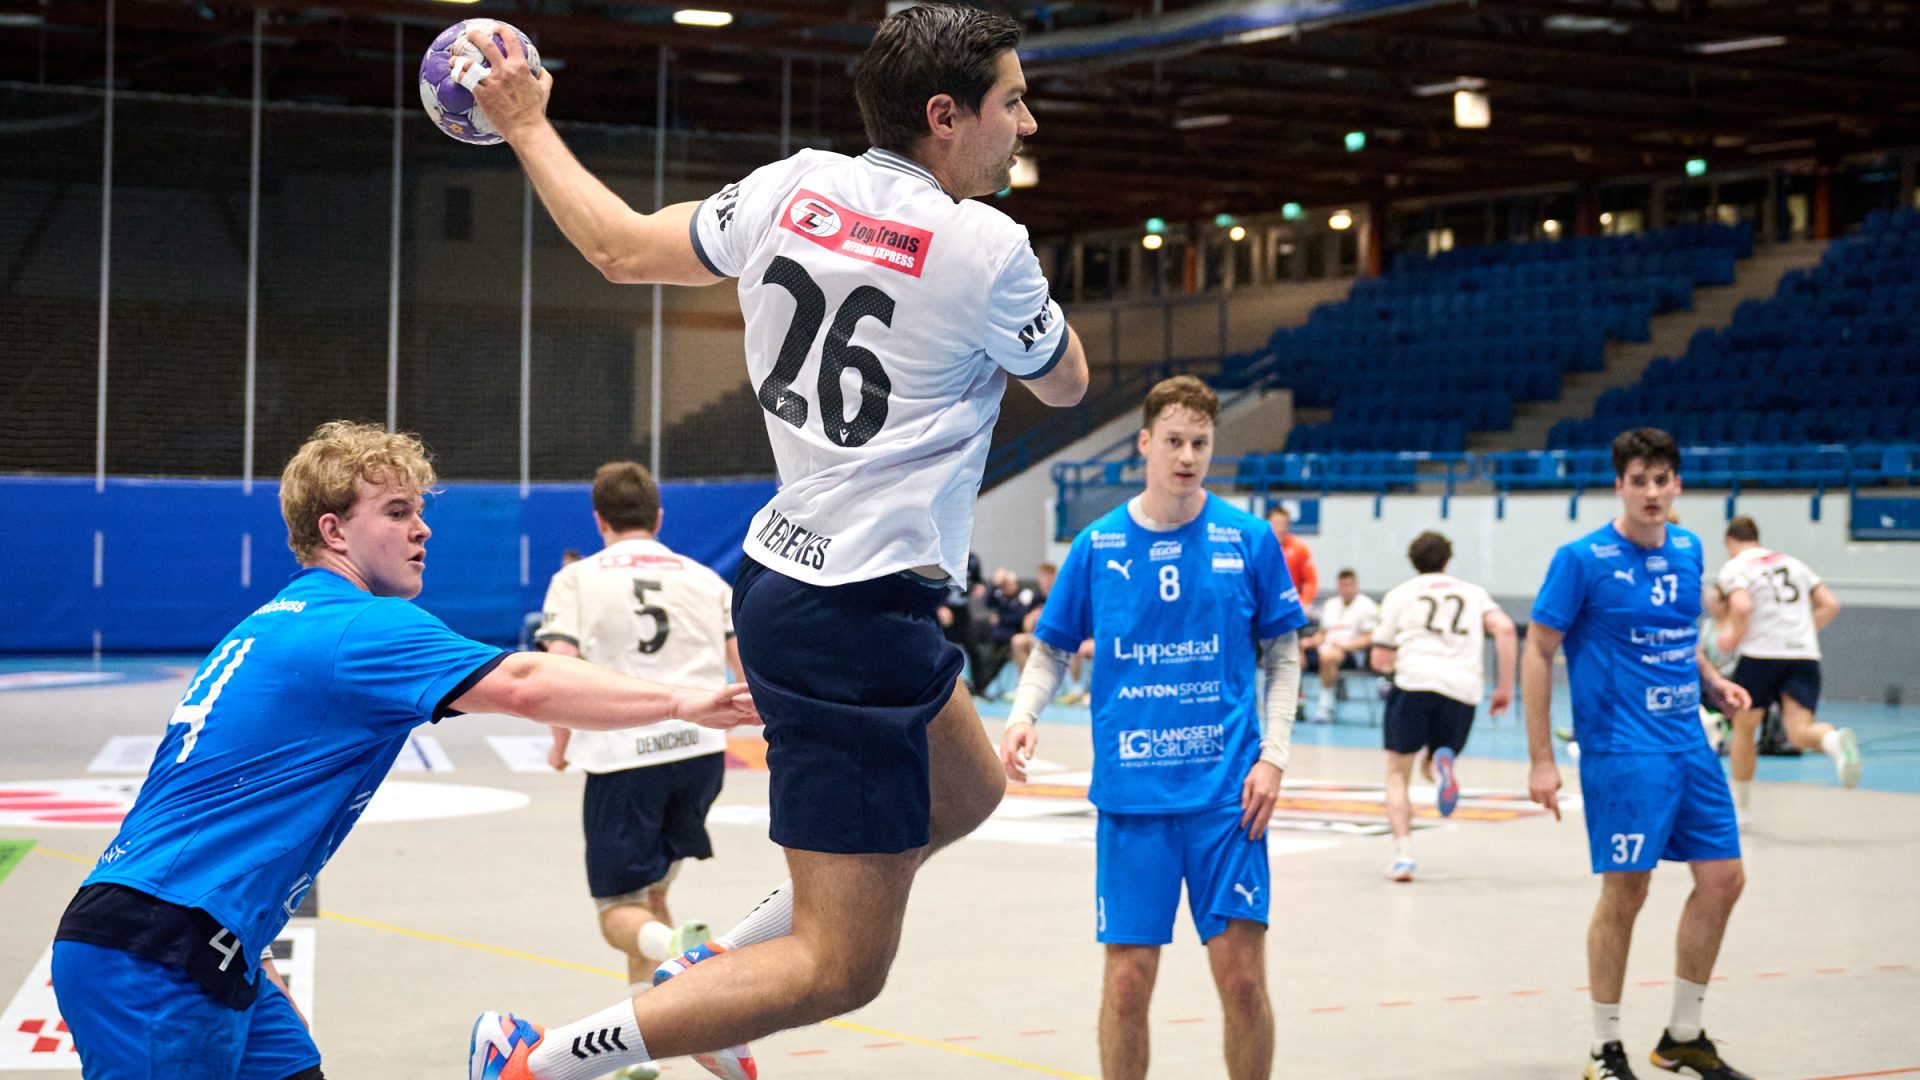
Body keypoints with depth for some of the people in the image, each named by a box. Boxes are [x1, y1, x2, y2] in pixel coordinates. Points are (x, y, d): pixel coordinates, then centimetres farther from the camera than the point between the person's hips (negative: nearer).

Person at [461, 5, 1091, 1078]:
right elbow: (1066, 382, 4)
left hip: (786, 574, 9)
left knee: (967, 793, 32)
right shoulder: (986, 248, -16)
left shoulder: (791, 188, 1)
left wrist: (528, 126, 29)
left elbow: (623, 245, 15)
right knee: (839, 969, -2)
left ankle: (713, 966, 32)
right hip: (858, 619, -9)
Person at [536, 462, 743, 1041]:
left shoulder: (575, 579, 5)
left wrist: (560, 745, 8)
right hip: (700, 749, 4)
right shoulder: (706, 579, 14)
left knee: (620, 910, 3)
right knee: (651, 890, 21)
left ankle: (677, 946, -32)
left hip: (622, 755, -4)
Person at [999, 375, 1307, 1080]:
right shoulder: (1097, 546, 3)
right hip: (1130, 791, 1)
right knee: (1127, 977, 0)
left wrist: (1273, 755, -3)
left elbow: (1282, 653, 8)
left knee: (1241, 975, -5)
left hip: (1227, 791, -1)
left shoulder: (1248, 540, 2)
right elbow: (1052, 649, 11)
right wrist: (1023, 714, -8)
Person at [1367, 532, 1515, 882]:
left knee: (1398, 774, 11)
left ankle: (1403, 852, -8)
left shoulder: (1400, 594, 19)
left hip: (1414, 681, -1)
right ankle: (1444, 762, -19)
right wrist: (1505, 686, 8)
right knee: (1436, 761, 20)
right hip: (1464, 687, 1)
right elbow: (1505, 629, 4)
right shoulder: (1472, 592, 23)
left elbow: (1380, 660, 16)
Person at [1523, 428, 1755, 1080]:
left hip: (1688, 745, 7)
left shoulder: (1687, 550, 9)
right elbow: (1537, 652, -7)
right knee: (1625, 892, -6)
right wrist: (1541, 760, -11)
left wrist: (1712, 681, 6)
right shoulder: (1582, 559, -10)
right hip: (1622, 750, -7)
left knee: (1722, 879, 7)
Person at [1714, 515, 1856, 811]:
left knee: (1743, 728, 14)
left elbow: (1742, 606, -16)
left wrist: (1734, 636, 1)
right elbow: (1830, 604, 16)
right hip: (1805, 654, 4)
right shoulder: (1792, 563, 22)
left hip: (1761, 653, -4)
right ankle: (1834, 740, -41)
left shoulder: (1734, 568, 4)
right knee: (1799, 732, -5)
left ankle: (1740, 807, 21)